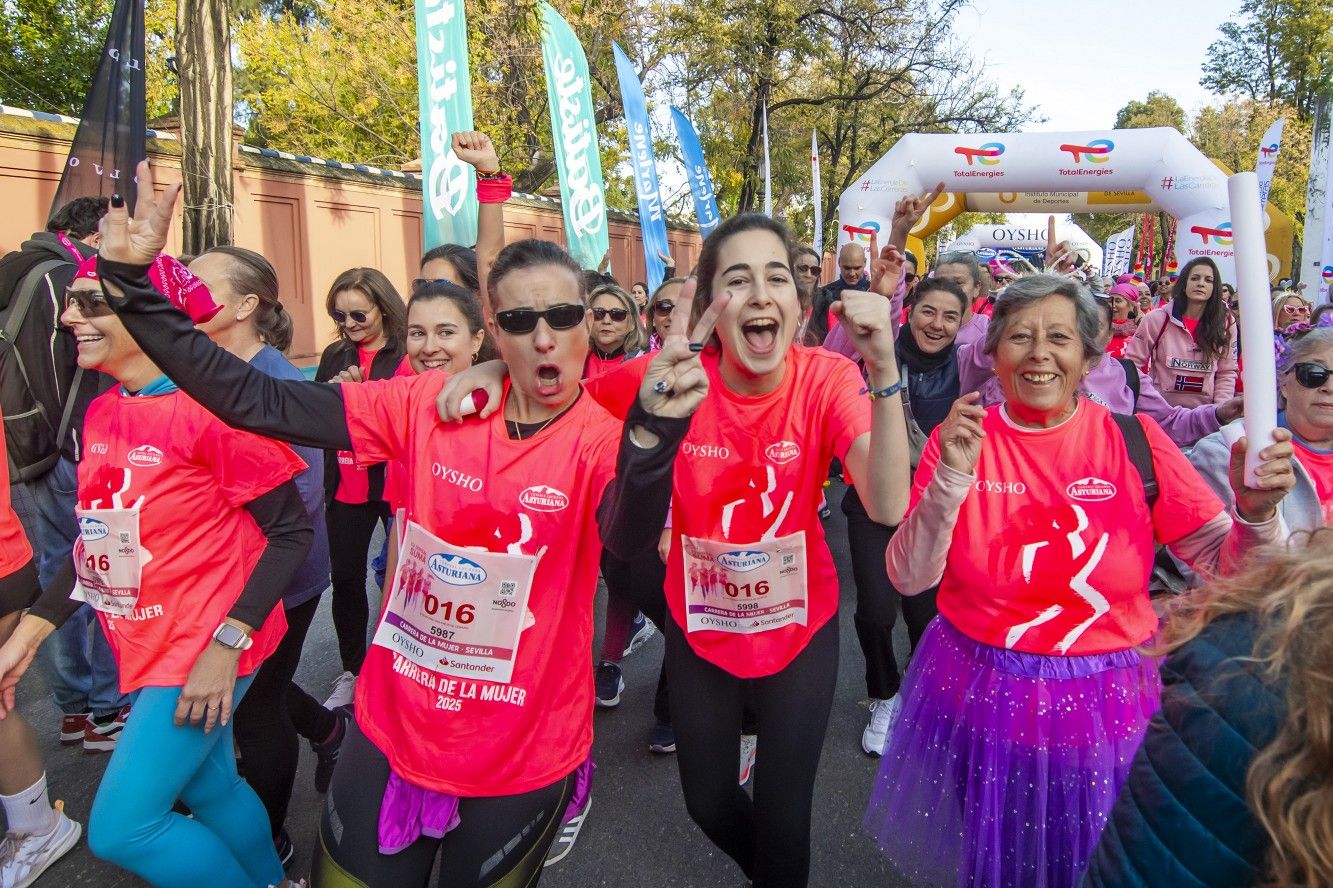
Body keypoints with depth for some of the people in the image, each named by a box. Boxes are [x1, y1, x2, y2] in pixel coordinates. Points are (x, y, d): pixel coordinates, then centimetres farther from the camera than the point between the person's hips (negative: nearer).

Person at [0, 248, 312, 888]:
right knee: (206, 789, 19)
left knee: (120, 828, -3)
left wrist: (227, 644, -21)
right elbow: (101, 538, 14)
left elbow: (291, 532, -17)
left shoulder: (208, 408, -20)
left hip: (203, 648, -7)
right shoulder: (101, 413, 5)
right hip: (145, 644, 8)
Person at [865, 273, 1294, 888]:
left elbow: (1225, 566, -5)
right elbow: (908, 578, -13)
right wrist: (950, 479, -27)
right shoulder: (958, 438, -8)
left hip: (1107, 706, 0)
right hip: (980, 696, 0)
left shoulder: (1136, 441, -8)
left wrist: (1255, 512, -26)